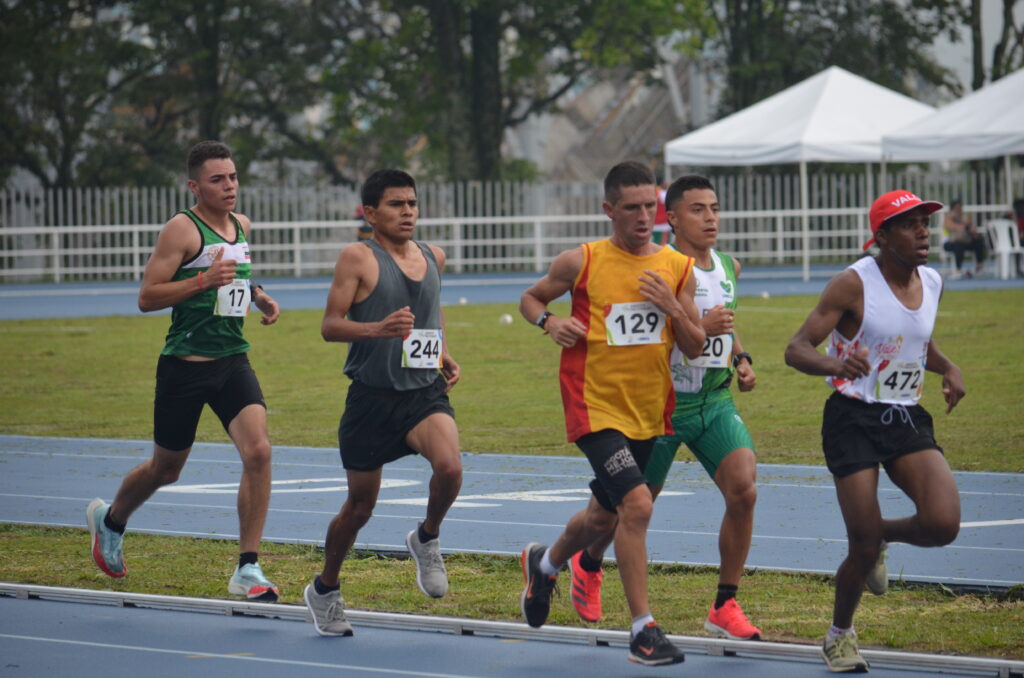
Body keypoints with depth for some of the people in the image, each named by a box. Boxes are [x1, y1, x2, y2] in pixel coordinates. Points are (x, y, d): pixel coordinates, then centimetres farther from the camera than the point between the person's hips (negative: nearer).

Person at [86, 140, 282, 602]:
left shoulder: (242, 226, 11)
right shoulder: (182, 229, -10)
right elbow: (147, 297, -14)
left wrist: (259, 297, 11)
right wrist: (204, 280, -24)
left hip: (233, 361, 5)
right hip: (185, 366, -5)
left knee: (258, 451, -16)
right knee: (166, 469, 11)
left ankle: (248, 569, -12)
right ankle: (109, 520, 43)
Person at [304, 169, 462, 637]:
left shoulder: (433, 257, 10)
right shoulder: (358, 259, -7)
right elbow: (330, 325, -12)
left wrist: (442, 354, 13)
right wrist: (377, 329, -29)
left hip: (425, 393, 3)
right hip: (372, 397, -3)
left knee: (449, 467, -27)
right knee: (360, 506, 6)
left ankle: (427, 539, 4)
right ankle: (324, 590, 31)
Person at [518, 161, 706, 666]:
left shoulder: (677, 268, 2)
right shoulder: (581, 263, -7)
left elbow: (694, 348, 4)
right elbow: (531, 298, 9)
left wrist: (672, 307, -13)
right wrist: (550, 322, -12)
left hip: (648, 412, 5)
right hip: (595, 406, -5)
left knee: (605, 515, 20)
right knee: (636, 504, -21)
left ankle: (544, 563, 52)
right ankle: (643, 630, -15)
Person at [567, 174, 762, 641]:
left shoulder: (729, 268, 7)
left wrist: (741, 358, 10)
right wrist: (697, 327, -30)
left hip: (716, 403, 5)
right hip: (663, 404, -5)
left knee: (743, 490, -15)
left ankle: (724, 607, -5)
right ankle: (588, 564, 44)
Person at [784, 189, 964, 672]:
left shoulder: (931, 283, 6)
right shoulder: (854, 284, -14)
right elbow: (796, 350, -17)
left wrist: (947, 368, 6)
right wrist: (836, 365, -38)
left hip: (907, 420, 5)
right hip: (853, 421, -5)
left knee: (943, 523, -17)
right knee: (864, 549, -6)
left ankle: (882, 535, 17)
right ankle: (840, 636, 22)